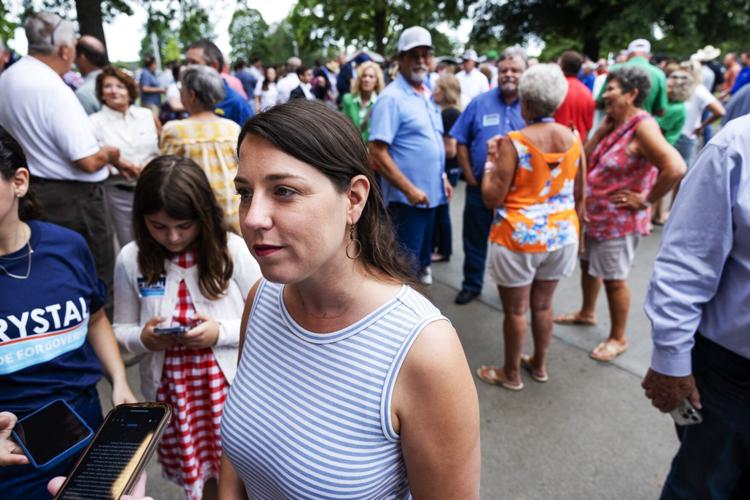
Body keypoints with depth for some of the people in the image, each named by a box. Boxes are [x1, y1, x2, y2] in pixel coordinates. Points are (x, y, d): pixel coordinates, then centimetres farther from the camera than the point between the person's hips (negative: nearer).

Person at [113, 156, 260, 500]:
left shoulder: (233, 250, -12)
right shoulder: (131, 259, -5)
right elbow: (121, 330, 6)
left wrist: (221, 332, -20)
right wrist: (142, 338, -15)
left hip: (231, 387, -2)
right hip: (170, 390, 2)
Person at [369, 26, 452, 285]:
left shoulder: (427, 95, 11)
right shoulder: (391, 98, -14)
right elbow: (377, 153, -21)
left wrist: (443, 178, 13)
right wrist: (409, 189, -21)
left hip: (431, 193, 8)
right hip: (406, 198, -8)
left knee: (421, 255, 21)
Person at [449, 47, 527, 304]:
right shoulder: (480, 103, -1)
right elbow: (461, 142, 1)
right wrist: (469, 176, -4)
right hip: (480, 186, 1)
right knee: (475, 239, 13)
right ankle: (471, 284, 31)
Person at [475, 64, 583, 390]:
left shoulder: (514, 142, -16)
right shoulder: (573, 139, 0)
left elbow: (492, 198, -16)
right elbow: (579, 195, 9)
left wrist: (491, 160, -2)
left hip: (519, 237, -5)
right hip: (562, 235, 6)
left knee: (515, 309, 9)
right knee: (542, 304, 20)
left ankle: (511, 374, 25)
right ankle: (539, 364, 37)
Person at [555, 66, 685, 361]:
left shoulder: (642, 127, -22)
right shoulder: (614, 123, 5)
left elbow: (675, 168, -33)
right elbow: (586, 159, 6)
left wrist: (645, 200, -23)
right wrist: (602, 128, -5)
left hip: (620, 220, -9)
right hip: (595, 214, 9)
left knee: (613, 279, 4)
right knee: (587, 264, 23)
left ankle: (618, 338, 24)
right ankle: (587, 313, 46)